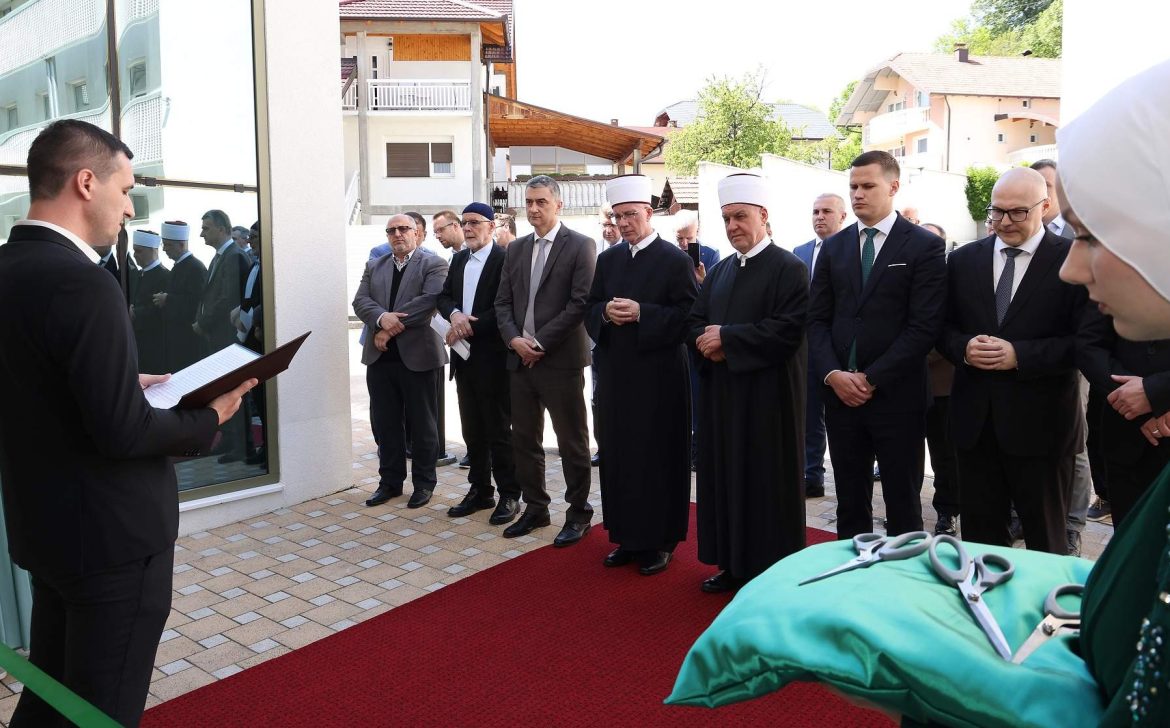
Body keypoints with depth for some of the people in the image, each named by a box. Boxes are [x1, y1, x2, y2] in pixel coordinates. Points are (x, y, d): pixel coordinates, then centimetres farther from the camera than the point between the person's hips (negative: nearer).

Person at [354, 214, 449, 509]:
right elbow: (361, 301, 4)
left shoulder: (434, 265, 0)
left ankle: (424, 483, 17)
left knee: (422, 423, 5)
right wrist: (381, 317, -18)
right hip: (380, 356, 5)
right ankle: (390, 481, 22)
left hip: (417, 355, -5)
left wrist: (393, 326, -17)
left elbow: (430, 300, -15)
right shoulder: (373, 267, 16)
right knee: (384, 423, 10)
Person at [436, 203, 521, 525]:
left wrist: (470, 328, -17)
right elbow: (444, 296, 11)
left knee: (499, 430, 1)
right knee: (472, 430, 13)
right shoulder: (459, 259, 13)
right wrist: (454, 314, -10)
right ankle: (480, 490, 25)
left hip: (492, 356, -7)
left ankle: (509, 495, 12)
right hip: (464, 356, 7)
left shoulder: (505, 259, -10)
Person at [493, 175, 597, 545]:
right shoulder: (516, 248, 13)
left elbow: (580, 303, -13)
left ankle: (578, 513, 18)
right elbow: (503, 302, 12)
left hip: (561, 360, -6)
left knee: (572, 441, 4)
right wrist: (514, 339, -6)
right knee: (524, 439, 13)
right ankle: (535, 508, 27)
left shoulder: (580, 246, -5)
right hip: (520, 358, 6)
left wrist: (540, 342, -15)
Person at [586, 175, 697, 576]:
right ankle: (626, 536, 22)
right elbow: (590, 309, 13)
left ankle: (659, 540, 15)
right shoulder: (607, 259, 13)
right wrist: (606, 313, -9)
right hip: (615, 373, 5)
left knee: (658, 456, 2)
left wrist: (641, 313, -21)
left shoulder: (676, 260, -5)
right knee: (618, 454, 9)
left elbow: (689, 315, -11)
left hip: (658, 375, -5)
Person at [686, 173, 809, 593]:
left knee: (764, 484, 1)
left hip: (767, 396, -7)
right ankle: (732, 564, 23)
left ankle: (771, 572, 14)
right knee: (725, 477, 10)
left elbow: (788, 331, -18)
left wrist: (727, 337, -17)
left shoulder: (789, 269, -7)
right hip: (721, 395, 7)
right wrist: (709, 343, -10)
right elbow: (694, 323, 13)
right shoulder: (719, 271, 15)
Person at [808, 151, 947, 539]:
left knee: (903, 506, 8)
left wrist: (872, 379, -14)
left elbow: (925, 326, -10)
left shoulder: (925, 246, -3)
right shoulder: (833, 247, 11)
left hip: (896, 396, -4)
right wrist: (832, 374, -9)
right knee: (850, 505, 13)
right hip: (840, 394, 4)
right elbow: (818, 319, 7)